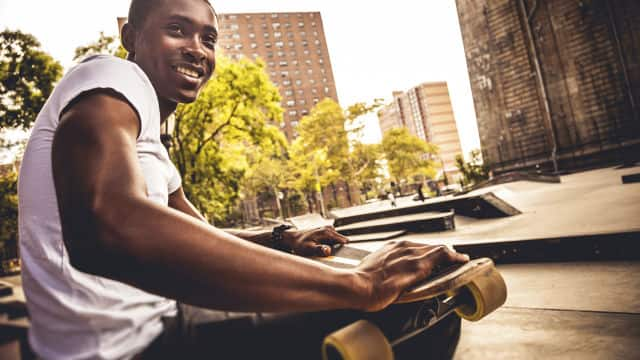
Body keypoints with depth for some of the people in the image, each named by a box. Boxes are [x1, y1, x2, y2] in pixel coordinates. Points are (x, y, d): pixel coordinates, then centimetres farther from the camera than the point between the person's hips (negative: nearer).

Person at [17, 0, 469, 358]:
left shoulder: (149, 142, 16)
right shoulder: (111, 79, -16)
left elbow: (201, 234, 22)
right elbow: (110, 229, -37)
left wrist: (283, 239, 3)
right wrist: (353, 284, -36)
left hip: (156, 319, 10)